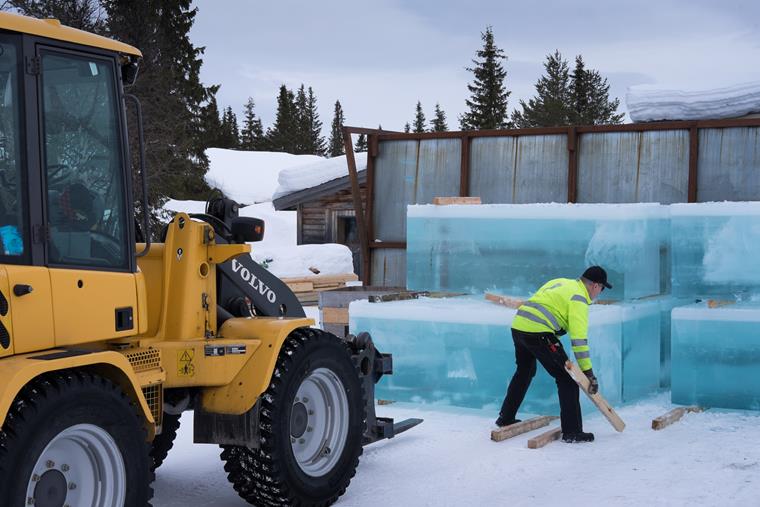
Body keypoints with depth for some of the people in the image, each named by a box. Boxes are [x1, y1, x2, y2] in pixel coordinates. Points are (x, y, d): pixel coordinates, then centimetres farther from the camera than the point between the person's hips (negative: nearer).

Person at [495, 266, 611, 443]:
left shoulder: (561, 282, 20)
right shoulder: (579, 298, -5)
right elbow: (578, 336, -13)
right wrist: (588, 372, -13)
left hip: (518, 326, 9)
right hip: (537, 332, -9)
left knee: (524, 372, 29)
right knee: (566, 378, -2)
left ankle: (506, 417, 37)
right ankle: (572, 431, -2)